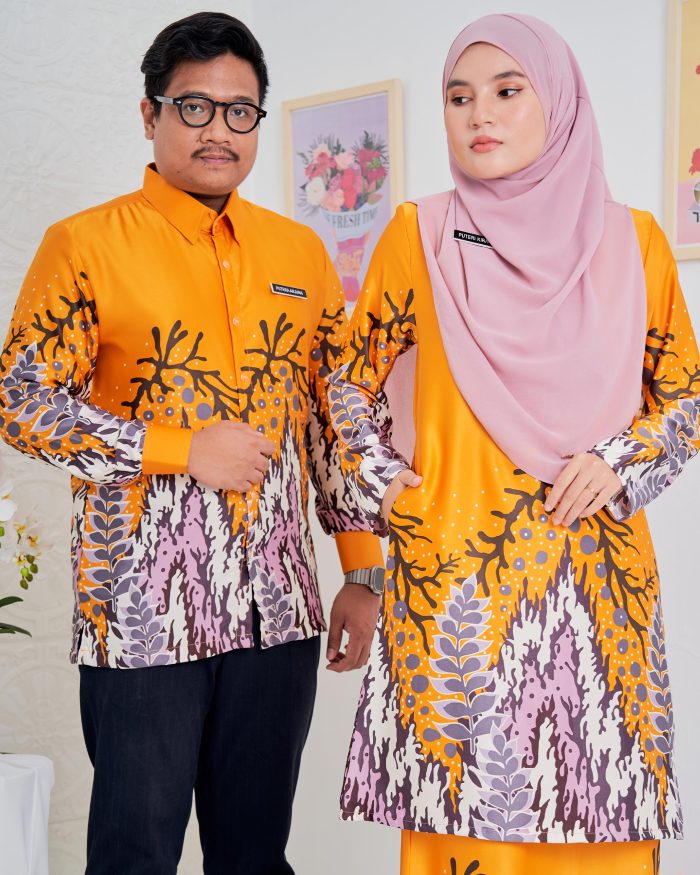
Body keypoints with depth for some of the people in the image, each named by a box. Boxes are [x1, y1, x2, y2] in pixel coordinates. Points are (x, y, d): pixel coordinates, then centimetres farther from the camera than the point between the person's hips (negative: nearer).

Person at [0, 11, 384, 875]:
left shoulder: (300, 252, 11)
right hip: (143, 610, -4)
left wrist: (363, 574, 8)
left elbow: (337, 417, 13)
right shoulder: (86, 245, -3)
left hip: (278, 608, 4)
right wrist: (183, 449, -15)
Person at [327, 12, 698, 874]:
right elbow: (351, 383, 13)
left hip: (601, 578, 1)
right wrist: (385, 489, 1)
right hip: (455, 576, -1)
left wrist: (618, 462, -4)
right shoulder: (420, 236, 4)